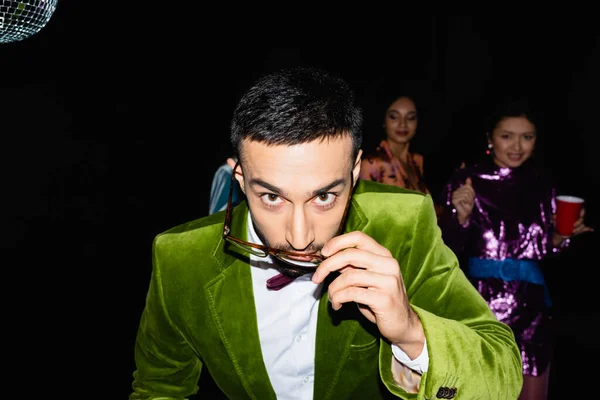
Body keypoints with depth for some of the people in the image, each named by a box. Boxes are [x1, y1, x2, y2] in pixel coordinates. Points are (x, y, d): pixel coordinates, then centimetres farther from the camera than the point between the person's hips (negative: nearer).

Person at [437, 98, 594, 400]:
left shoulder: (542, 185, 4)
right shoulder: (465, 181, -7)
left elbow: (544, 251, 13)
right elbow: (448, 250, -7)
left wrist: (561, 237, -6)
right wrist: (461, 216, -23)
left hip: (531, 306, 3)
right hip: (479, 305, -3)